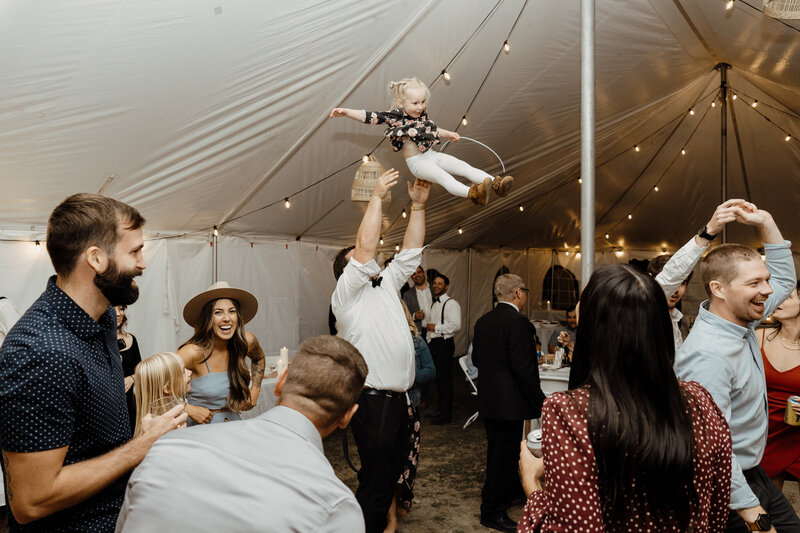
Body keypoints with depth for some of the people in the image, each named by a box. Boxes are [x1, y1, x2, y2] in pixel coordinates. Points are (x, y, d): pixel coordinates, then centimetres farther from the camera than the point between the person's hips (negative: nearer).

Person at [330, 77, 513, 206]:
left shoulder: (422, 115, 7)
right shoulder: (394, 116, -12)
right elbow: (370, 116, -17)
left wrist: (448, 134, 28)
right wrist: (345, 112, -24)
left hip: (432, 155, 7)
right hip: (416, 162, -7)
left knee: (463, 166, -8)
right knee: (443, 176, -30)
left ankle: (495, 183, -17)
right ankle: (472, 193, -51)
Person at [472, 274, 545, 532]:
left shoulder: (483, 321, 5)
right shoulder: (518, 322, -20)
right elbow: (524, 367, -23)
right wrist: (538, 400, -14)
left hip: (487, 398, 9)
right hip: (509, 400, -9)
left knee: (500, 449, 23)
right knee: (503, 453, 3)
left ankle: (512, 490, 44)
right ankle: (492, 512, 15)